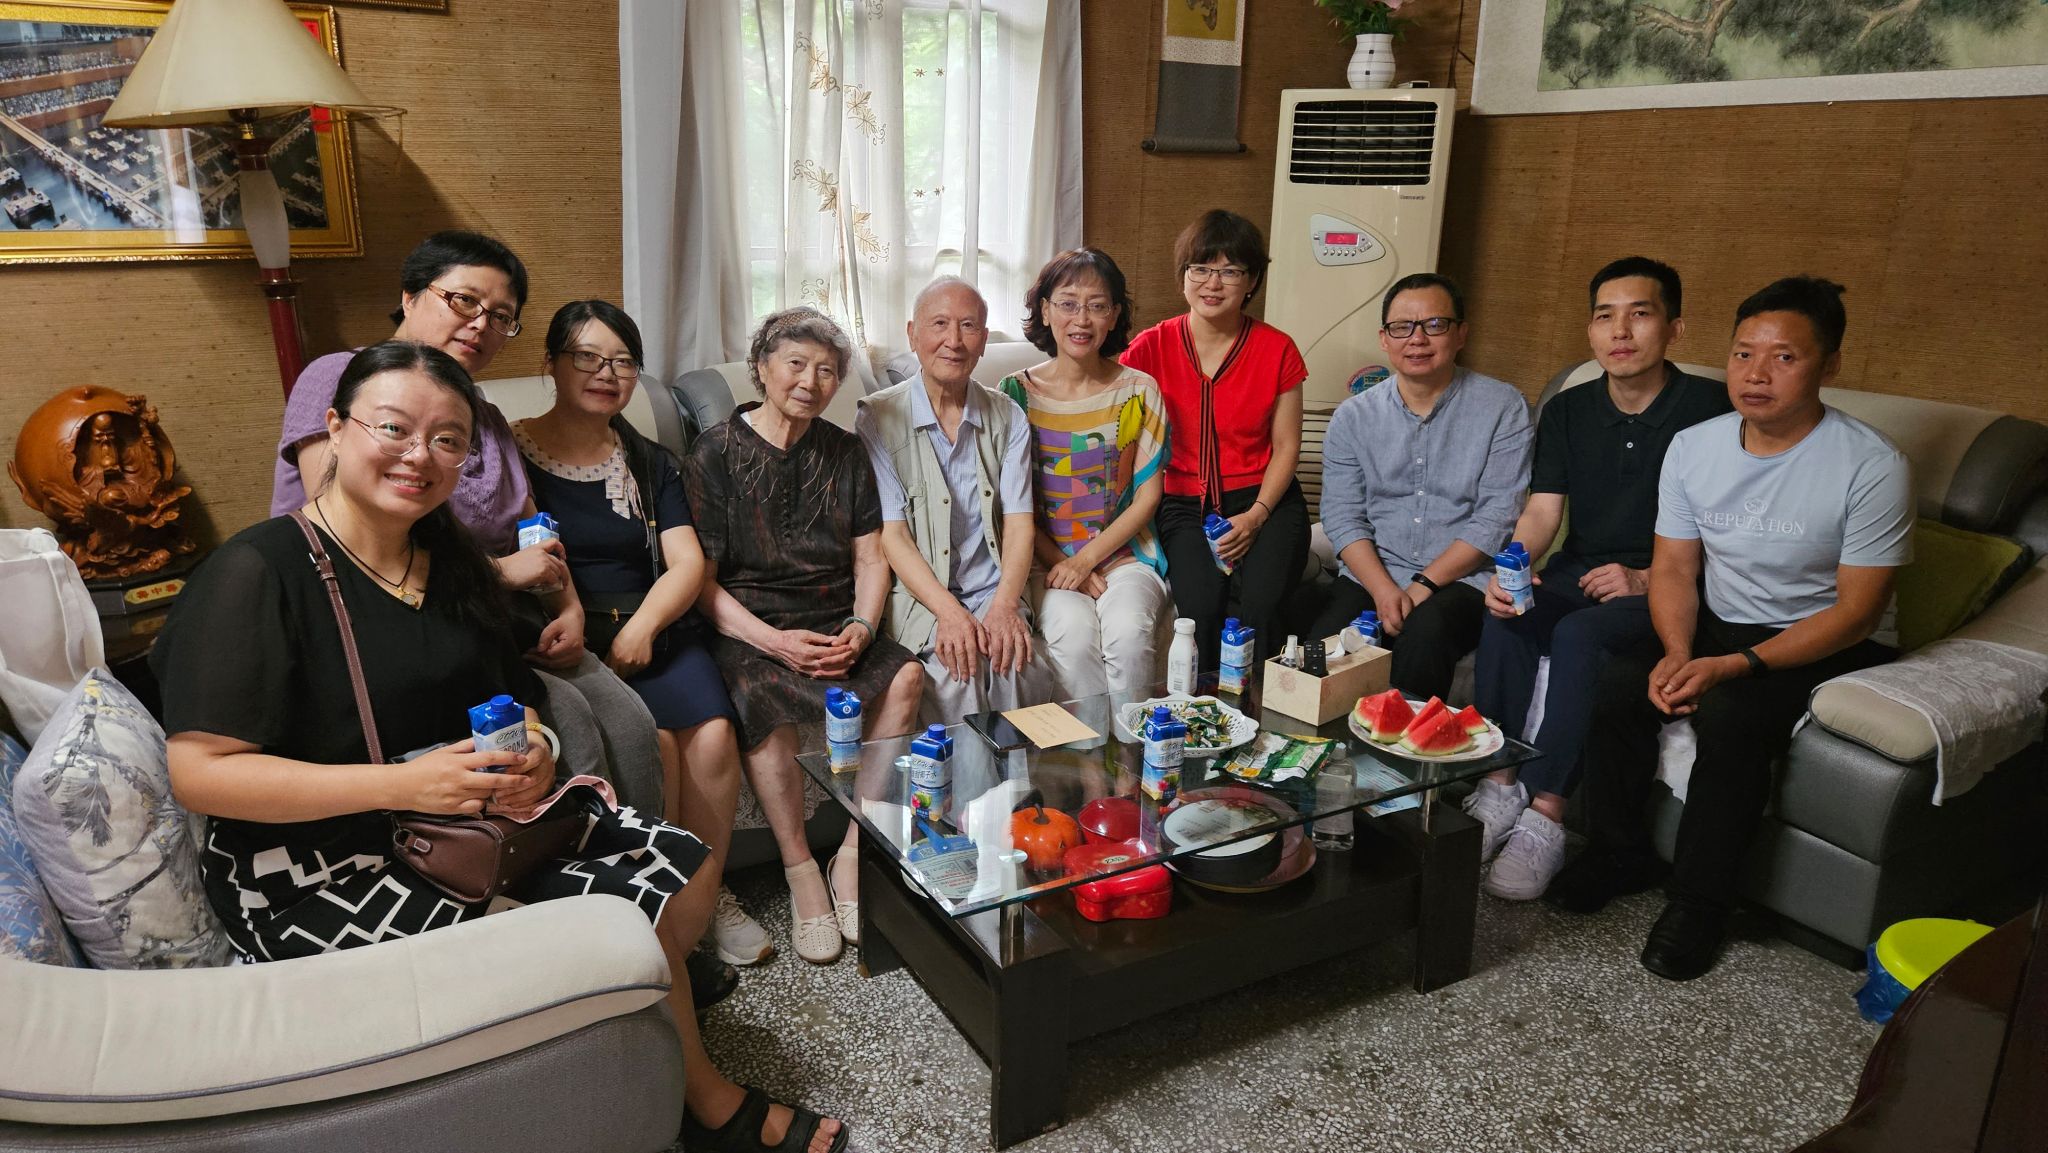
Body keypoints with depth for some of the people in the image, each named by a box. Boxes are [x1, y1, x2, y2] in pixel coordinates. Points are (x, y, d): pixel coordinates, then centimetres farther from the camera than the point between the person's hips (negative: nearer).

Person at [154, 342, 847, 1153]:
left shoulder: (451, 562, 8)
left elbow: (514, 701, 17)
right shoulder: (256, 572, -15)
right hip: (315, 869, -8)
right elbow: (200, 772, -20)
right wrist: (403, 785, -28)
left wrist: (531, 752, -8)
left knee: (683, 868, -2)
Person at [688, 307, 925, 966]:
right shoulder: (717, 452, 0)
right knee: (761, 697, -35)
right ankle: (800, 872, -18)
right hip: (748, 626, -3)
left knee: (906, 677, -25)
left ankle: (854, 858, -14)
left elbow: (871, 558, 10)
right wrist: (775, 641, -18)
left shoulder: (844, 452, 13)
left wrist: (860, 629, -10)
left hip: (835, 625, 4)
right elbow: (702, 578, -5)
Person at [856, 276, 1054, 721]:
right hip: (916, 599, -2)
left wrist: (1004, 606, -16)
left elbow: (1019, 521, 2)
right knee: (956, 668, -31)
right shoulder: (878, 418, 1)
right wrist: (948, 611, -20)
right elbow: (891, 533, -6)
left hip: (994, 596, 2)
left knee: (1019, 664, -28)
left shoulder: (1007, 417, 11)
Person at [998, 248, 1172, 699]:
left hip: (1124, 551, 1)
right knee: (1073, 634, -30)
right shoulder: (1017, 392, 0)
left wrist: (1085, 559, -10)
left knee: (1129, 634, -29)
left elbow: (1148, 495, 1)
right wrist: (1059, 563, -11)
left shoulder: (1140, 391, 2)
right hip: (1043, 556, 0)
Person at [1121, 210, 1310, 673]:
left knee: (1260, 604, -28)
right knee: (1201, 603, -29)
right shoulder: (1152, 348, 1)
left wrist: (1256, 516, -10)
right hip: (1183, 503, 0)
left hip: (1263, 500, 1)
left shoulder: (1277, 350, 3)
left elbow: (1286, 447, 6)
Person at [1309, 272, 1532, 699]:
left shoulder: (1502, 407, 0)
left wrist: (1423, 585, -14)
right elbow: (1343, 518, 2)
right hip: (1372, 576, 2)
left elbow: (1496, 519, -6)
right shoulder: (1353, 416, 8)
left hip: (1462, 579, -2)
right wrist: (1384, 590, -14)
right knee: (1324, 646, -26)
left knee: (1424, 634, -33)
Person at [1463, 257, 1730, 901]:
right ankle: (1499, 788, -21)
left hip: (1665, 589, -4)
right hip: (1579, 573, 5)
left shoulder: (1709, 409, -6)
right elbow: (1541, 513, -1)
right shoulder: (1569, 412, 9)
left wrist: (1647, 579, -20)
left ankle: (1544, 817, -30)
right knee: (1505, 616, -26)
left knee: (1579, 633, -33)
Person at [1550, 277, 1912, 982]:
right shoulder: (1693, 447, -2)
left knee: (1729, 714, -32)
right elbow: (1674, 568, 2)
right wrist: (1678, 653, -18)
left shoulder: (1872, 467, -17)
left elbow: (1857, 611, -16)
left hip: (1830, 650, -4)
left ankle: (1699, 900, -11)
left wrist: (1737, 666, -26)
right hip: (1719, 627, 5)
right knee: (1617, 684, -21)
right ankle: (1621, 852, 1)